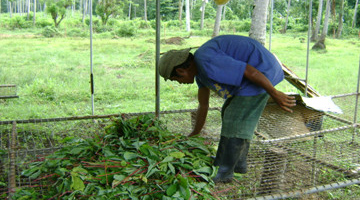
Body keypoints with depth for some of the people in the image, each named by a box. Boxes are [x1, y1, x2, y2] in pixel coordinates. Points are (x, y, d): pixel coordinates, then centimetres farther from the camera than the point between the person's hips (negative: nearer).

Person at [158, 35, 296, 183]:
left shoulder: (207, 61, -23)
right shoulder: (199, 70, 10)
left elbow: (250, 71, -25)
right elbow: (203, 105, 20)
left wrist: (275, 94, -17)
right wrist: (193, 135, 28)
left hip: (262, 72, -10)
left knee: (235, 121, -4)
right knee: (230, 114, 19)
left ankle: (225, 172, 9)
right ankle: (239, 164, 30)